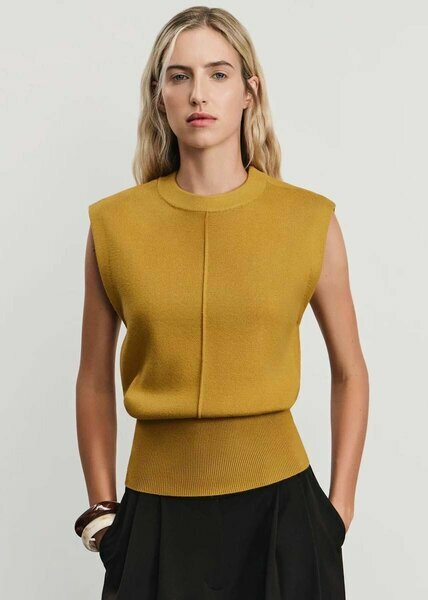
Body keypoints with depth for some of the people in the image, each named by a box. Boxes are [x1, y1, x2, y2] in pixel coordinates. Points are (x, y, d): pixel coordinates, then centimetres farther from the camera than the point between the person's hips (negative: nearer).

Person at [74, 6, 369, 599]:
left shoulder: (310, 220, -6)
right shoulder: (114, 224, -4)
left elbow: (350, 372, 4)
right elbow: (95, 381, 5)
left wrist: (340, 507, 2)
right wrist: (101, 510, 4)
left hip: (279, 505, 0)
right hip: (156, 513, 1)